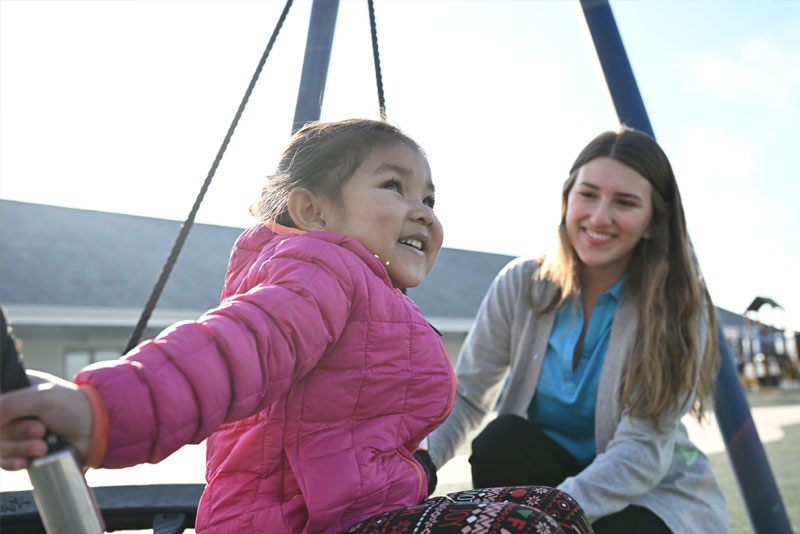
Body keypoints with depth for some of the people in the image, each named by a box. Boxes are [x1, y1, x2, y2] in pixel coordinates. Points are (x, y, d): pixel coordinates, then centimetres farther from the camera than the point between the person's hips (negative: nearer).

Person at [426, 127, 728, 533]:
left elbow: (643, 452, -25)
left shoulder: (678, 307, -18)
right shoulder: (521, 284, -10)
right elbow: (464, 394, -10)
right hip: (547, 472, 3)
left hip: (657, 495, -2)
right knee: (501, 440, -28)